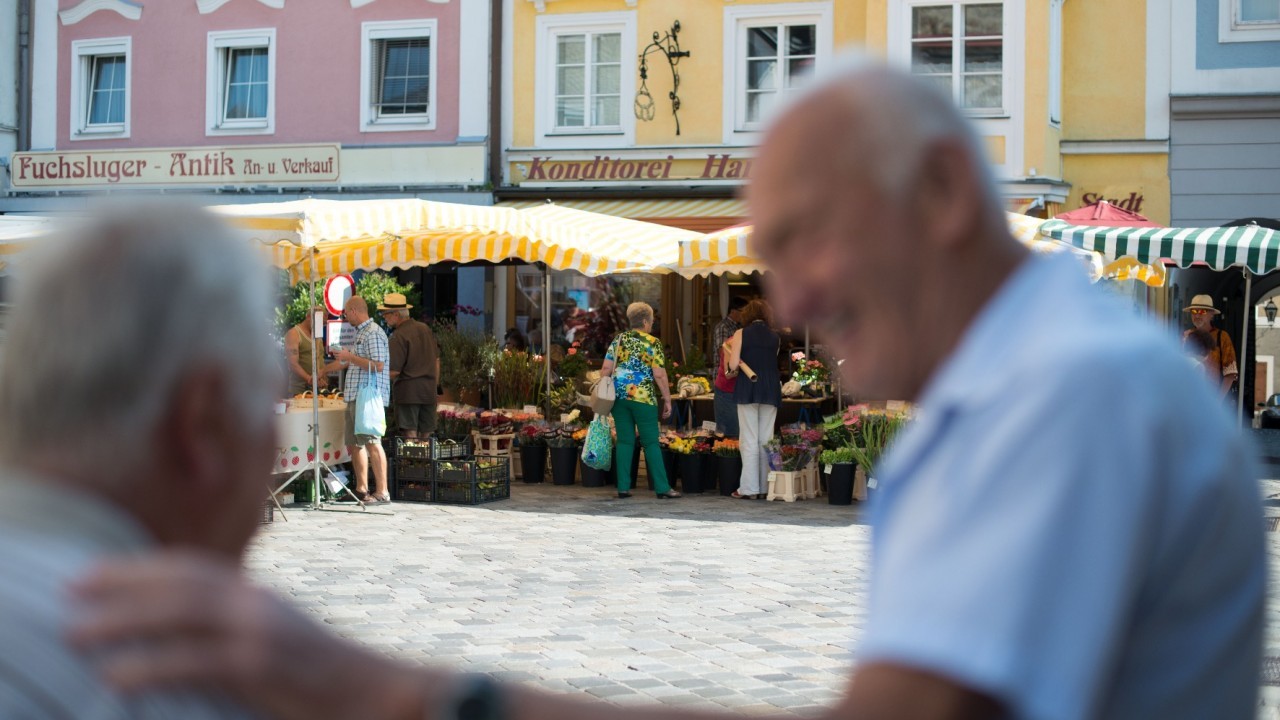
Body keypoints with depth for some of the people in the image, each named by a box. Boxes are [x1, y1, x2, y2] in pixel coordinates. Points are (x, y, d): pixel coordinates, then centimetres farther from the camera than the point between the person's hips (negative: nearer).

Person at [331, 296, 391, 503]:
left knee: (372, 443, -12)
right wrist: (345, 360, 24)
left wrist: (350, 357, -15)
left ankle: (382, 492, -13)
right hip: (356, 397, 11)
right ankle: (361, 490, 20)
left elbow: (378, 365, -20)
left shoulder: (373, 333, -11)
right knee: (354, 444, 13)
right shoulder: (361, 332, 20)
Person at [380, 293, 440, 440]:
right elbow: (437, 360, 16)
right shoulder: (425, 328, 9)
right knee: (426, 434, 9)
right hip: (428, 389, 6)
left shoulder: (399, 336, -13)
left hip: (407, 389, -6)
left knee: (410, 434, -4)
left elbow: (394, 371, -15)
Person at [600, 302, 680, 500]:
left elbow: (606, 368, 5)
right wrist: (667, 400, -2)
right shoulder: (653, 343, -5)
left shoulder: (618, 340, 8)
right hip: (643, 396, -4)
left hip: (619, 395, 4)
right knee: (651, 442, 1)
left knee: (624, 441, 8)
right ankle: (662, 488, 1)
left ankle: (623, 487, 5)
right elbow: (659, 375, -8)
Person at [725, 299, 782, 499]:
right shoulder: (775, 338, 8)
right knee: (766, 439, 7)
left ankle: (749, 487, -3)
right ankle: (765, 487, 7)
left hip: (747, 389, -3)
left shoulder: (741, 334, -2)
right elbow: (773, 362, 8)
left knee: (749, 440, -1)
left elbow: (733, 365, -7)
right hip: (771, 390, 3)